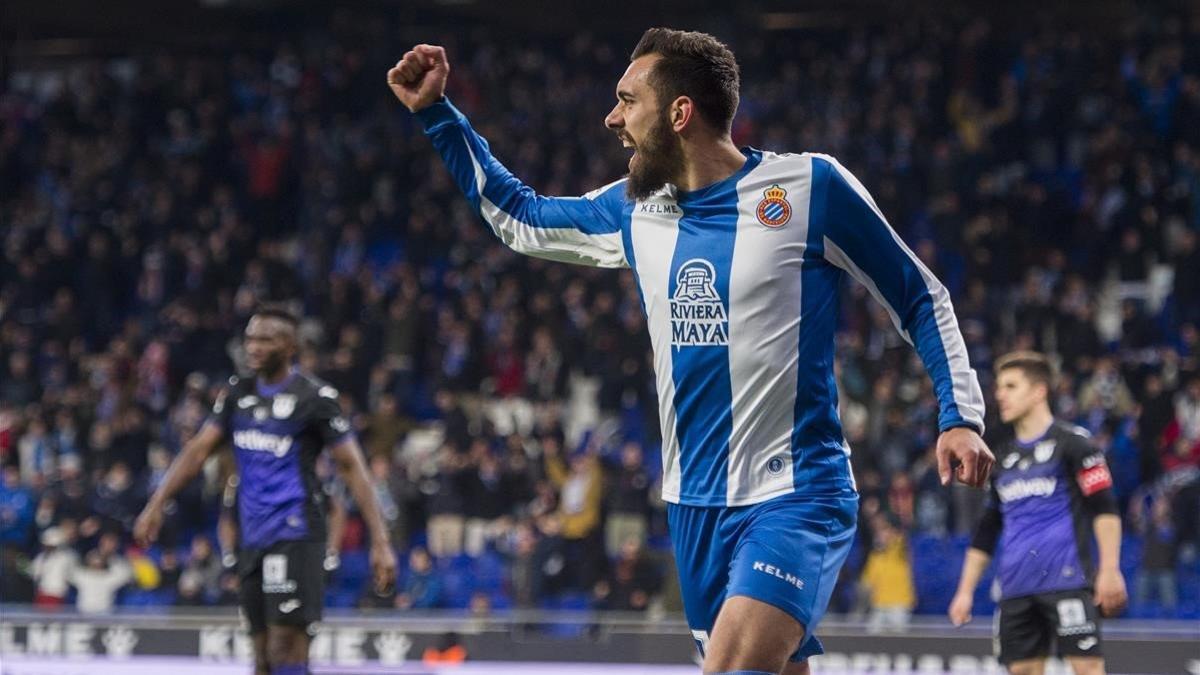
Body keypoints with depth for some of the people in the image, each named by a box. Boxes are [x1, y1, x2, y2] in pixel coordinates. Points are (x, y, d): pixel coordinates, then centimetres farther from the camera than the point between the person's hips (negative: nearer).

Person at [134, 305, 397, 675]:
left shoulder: (314, 397, -6)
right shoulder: (238, 393, 12)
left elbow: (351, 467, -7)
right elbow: (198, 450, 11)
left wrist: (380, 543, -11)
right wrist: (156, 505, 1)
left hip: (295, 534, -6)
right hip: (252, 536, 6)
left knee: (285, 638, -15)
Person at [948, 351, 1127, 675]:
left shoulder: (1070, 442, -1)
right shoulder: (1003, 456, 19)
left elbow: (1104, 508, -6)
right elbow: (985, 532, 23)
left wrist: (1109, 570, -15)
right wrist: (966, 590, 18)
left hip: (1067, 579, -7)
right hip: (1016, 588, 7)